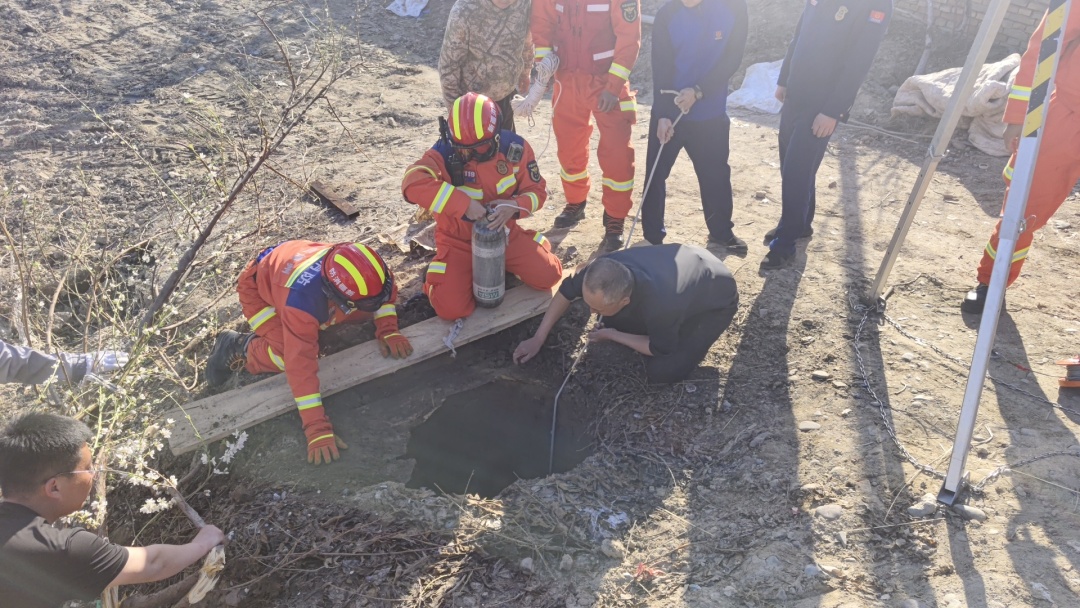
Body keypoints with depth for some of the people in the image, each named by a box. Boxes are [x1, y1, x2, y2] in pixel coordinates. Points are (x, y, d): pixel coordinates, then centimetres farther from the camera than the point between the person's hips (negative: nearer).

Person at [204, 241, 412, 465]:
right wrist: (318, 430, -47)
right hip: (258, 286, -5)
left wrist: (388, 331, -21)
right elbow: (300, 366, -46)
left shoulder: (358, 271, -34)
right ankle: (238, 348, 3)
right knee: (291, 355, -24)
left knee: (362, 314, -5)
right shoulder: (303, 300, -47)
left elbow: (385, 289, -9)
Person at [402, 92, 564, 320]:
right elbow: (413, 184, -43)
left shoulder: (515, 147, -13)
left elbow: (537, 191, -5)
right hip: (459, 241, -3)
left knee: (548, 276, -9)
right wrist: (464, 204, -42)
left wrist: (514, 206, -28)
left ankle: (502, 261, 20)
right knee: (451, 309, -19)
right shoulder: (445, 152, -24)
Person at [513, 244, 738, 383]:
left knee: (660, 372, -17)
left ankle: (693, 333, 9)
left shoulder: (661, 305, -46)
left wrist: (612, 336, -15)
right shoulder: (605, 269, -30)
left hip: (718, 298, -5)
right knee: (613, 321, -4)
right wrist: (538, 339, -7)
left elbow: (660, 350, -23)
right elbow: (567, 290, -9)